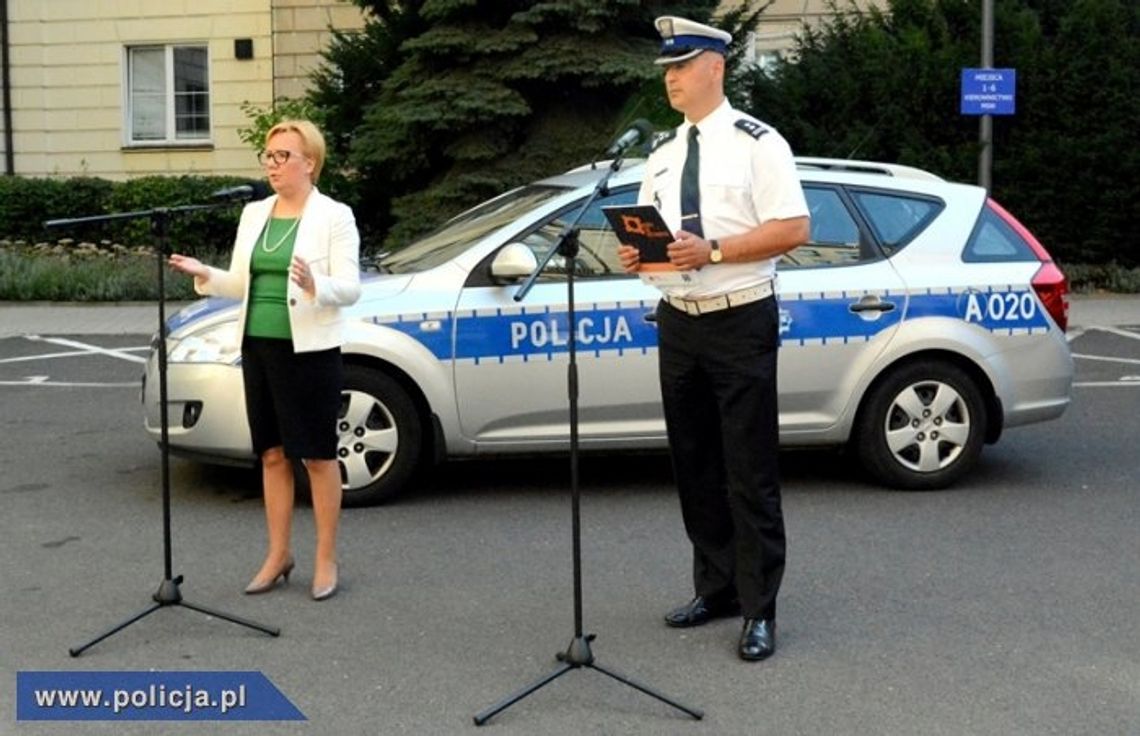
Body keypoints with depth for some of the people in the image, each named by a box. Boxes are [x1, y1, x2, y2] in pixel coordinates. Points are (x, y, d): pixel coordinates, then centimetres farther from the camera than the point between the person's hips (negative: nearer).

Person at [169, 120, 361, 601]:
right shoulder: (254, 214, 12)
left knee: (318, 455, 2)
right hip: (259, 347, 6)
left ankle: (326, 559, 11)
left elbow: (350, 288, -11)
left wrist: (316, 286, -31)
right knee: (273, 454, 10)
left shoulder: (334, 216, -6)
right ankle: (278, 554, 20)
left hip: (310, 349, -6)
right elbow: (241, 283, 14)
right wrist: (206, 276, -5)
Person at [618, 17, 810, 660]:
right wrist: (635, 253, -4)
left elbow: (793, 228, -14)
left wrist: (713, 250, -22)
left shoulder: (756, 143, -7)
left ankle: (760, 610, 4)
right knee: (694, 465, 13)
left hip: (741, 321, -7)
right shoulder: (662, 152, 13)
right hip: (678, 320, 7)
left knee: (750, 471, -4)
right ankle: (716, 588, 25)